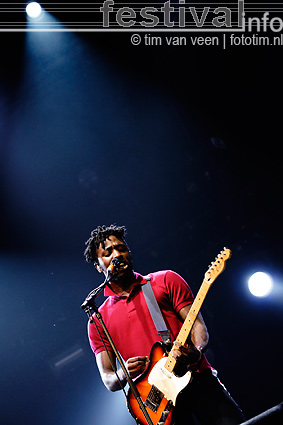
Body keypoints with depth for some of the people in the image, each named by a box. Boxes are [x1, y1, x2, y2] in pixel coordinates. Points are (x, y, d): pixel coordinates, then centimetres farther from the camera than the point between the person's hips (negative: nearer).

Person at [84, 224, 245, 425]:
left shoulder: (166, 280, 11)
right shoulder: (99, 321, 14)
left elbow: (197, 323, 4)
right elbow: (107, 378, 11)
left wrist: (197, 352, -17)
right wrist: (122, 375, -13)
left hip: (198, 380, 0)